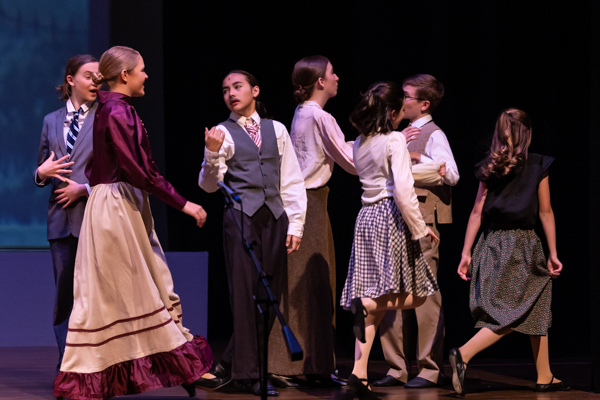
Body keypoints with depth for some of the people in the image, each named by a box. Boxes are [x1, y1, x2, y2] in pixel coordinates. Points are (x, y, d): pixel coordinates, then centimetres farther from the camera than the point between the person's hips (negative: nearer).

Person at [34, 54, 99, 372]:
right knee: (64, 293, 4)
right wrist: (42, 172, -4)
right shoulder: (52, 122, 15)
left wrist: (85, 189, -9)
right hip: (62, 218, 4)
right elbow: (41, 171, 20)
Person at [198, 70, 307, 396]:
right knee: (245, 295, -7)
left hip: (275, 216, 4)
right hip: (241, 216, -4)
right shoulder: (223, 132, 6)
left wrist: (295, 224, 6)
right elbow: (209, 184, -3)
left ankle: (228, 367, 11)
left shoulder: (276, 129, 14)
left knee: (270, 296, 2)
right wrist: (212, 154, -21)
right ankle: (247, 374, -2)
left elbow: (292, 182, 13)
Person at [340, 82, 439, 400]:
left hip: (366, 217, 7)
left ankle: (359, 373, -5)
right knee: (415, 294, 3)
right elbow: (403, 190, -16)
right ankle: (365, 304, -21)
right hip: (390, 217, -7)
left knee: (376, 302, 5)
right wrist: (420, 228, -8)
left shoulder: (361, 143, 12)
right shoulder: (395, 140, -9)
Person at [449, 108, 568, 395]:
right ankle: (463, 354, -24)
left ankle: (545, 378, 16)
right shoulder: (537, 166, -4)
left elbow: (477, 212, 3)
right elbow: (545, 212, -2)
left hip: (491, 243, 5)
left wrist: (466, 253, 5)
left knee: (537, 312, 13)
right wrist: (553, 253, 3)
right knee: (511, 316, -5)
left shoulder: (489, 168, 6)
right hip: (522, 245, -5)